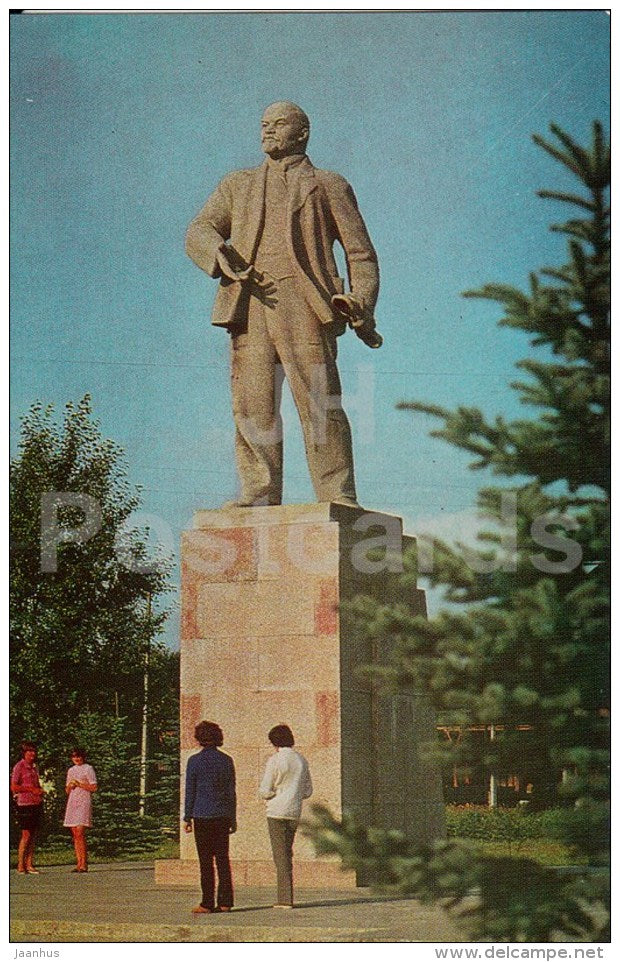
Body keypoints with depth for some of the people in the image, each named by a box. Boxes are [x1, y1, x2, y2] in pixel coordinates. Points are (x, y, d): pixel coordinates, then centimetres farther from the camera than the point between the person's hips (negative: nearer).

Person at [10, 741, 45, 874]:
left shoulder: (34, 767, 16)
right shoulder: (19, 767, -6)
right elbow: (14, 787, -10)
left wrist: (41, 791, 5)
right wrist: (31, 789, -14)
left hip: (37, 803, 7)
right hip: (25, 803, -7)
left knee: (33, 835, 5)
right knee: (26, 835, -7)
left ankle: (29, 865, 8)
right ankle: (20, 866, -2)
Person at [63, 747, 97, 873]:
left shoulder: (88, 769, 0)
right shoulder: (71, 770, 18)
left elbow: (94, 787, -5)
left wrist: (79, 784, -11)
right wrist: (70, 785, 0)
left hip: (83, 802, -6)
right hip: (72, 802, 6)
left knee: (80, 833, -15)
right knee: (75, 835, 1)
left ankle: (84, 864, -13)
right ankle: (79, 863, 2)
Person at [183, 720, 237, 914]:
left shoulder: (195, 761, -6)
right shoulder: (226, 760, 4)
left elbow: (190, 791, -4)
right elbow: (232, 791, 7)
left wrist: (187, 817, 3)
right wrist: (233, 818, 14)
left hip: (202, 816, -4)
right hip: (223, 815, 4)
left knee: (205, 860, 0)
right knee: (223, 858, 7)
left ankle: (207, 903, -1)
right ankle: (225, 902, 5)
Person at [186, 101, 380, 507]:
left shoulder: (328, 185, 21)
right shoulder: (237, 185, 29)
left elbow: (361, 253, 15)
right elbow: (198, 232, 15)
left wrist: (362, 305, -3)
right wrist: (221, 256, -8)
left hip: (305, 304, -3)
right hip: (249, 306, 3)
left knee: (320, 403, -13)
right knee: (252, 405, -7)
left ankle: (339, 498, -15)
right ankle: (260, 495, -6)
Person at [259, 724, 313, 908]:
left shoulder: (275, 760, -10)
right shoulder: (301, 760, 7)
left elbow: (265, 791, -10)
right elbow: (308, 791, 12)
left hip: (277, 812, -6)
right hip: (294, 813, 6)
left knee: (280, 855, -3)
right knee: (287, 854, 13)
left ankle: (285, 898, -6)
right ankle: (286, 897, 14)